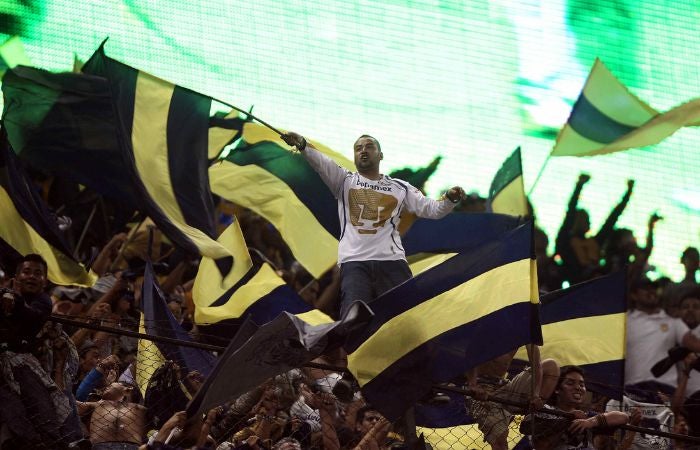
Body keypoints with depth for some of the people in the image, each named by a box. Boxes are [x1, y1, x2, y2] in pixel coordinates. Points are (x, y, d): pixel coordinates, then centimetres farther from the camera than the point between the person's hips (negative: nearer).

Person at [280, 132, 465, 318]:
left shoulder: (400, 187, 17)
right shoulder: (344, 181, 13)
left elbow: (430, 209, 14)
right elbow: (322, 163, -4)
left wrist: (450, 199, -8)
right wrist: (303, 145, -24)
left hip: (392, 262, 1)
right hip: (354, 262, -1)